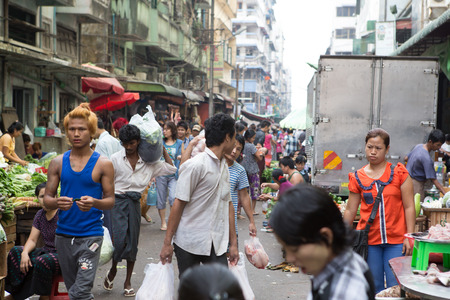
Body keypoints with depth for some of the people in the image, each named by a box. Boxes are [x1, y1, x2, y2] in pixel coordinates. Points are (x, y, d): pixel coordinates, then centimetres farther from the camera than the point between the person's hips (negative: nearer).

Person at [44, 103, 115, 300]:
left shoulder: (103, 164, -2)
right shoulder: (57, 163, 6)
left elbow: (110, 200, -2)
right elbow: (47, 199, 6)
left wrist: (94, 202, -23)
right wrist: (57, 202, -17)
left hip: (91, 234, -4)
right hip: (64, 234, 4)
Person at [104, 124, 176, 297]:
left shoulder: (148, 162, 5)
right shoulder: (115, 159, -1)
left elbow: (171, 169, 12)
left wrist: (162, 149, 9)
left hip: (134, 202, 3)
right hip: (118, 200, -3)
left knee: (132, 242, 6)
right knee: (119, 239, -14)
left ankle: (128, 282, 19)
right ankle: (113, 270, 17)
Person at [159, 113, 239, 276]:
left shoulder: (224, 166, 13)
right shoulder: (195, 165, -12)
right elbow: (179, 203, -11)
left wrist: (233, 243, 15)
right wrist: (167, 243, -12)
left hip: (217, 244, 6)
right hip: (190, 243, -6)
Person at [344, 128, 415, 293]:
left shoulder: (399, 172, 1)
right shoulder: (358, 177, 6)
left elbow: (409, 207, 1)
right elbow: (350, 211, 11)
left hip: (396, 240, -1)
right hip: (369, 240, 2)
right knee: (374, 288, 7)